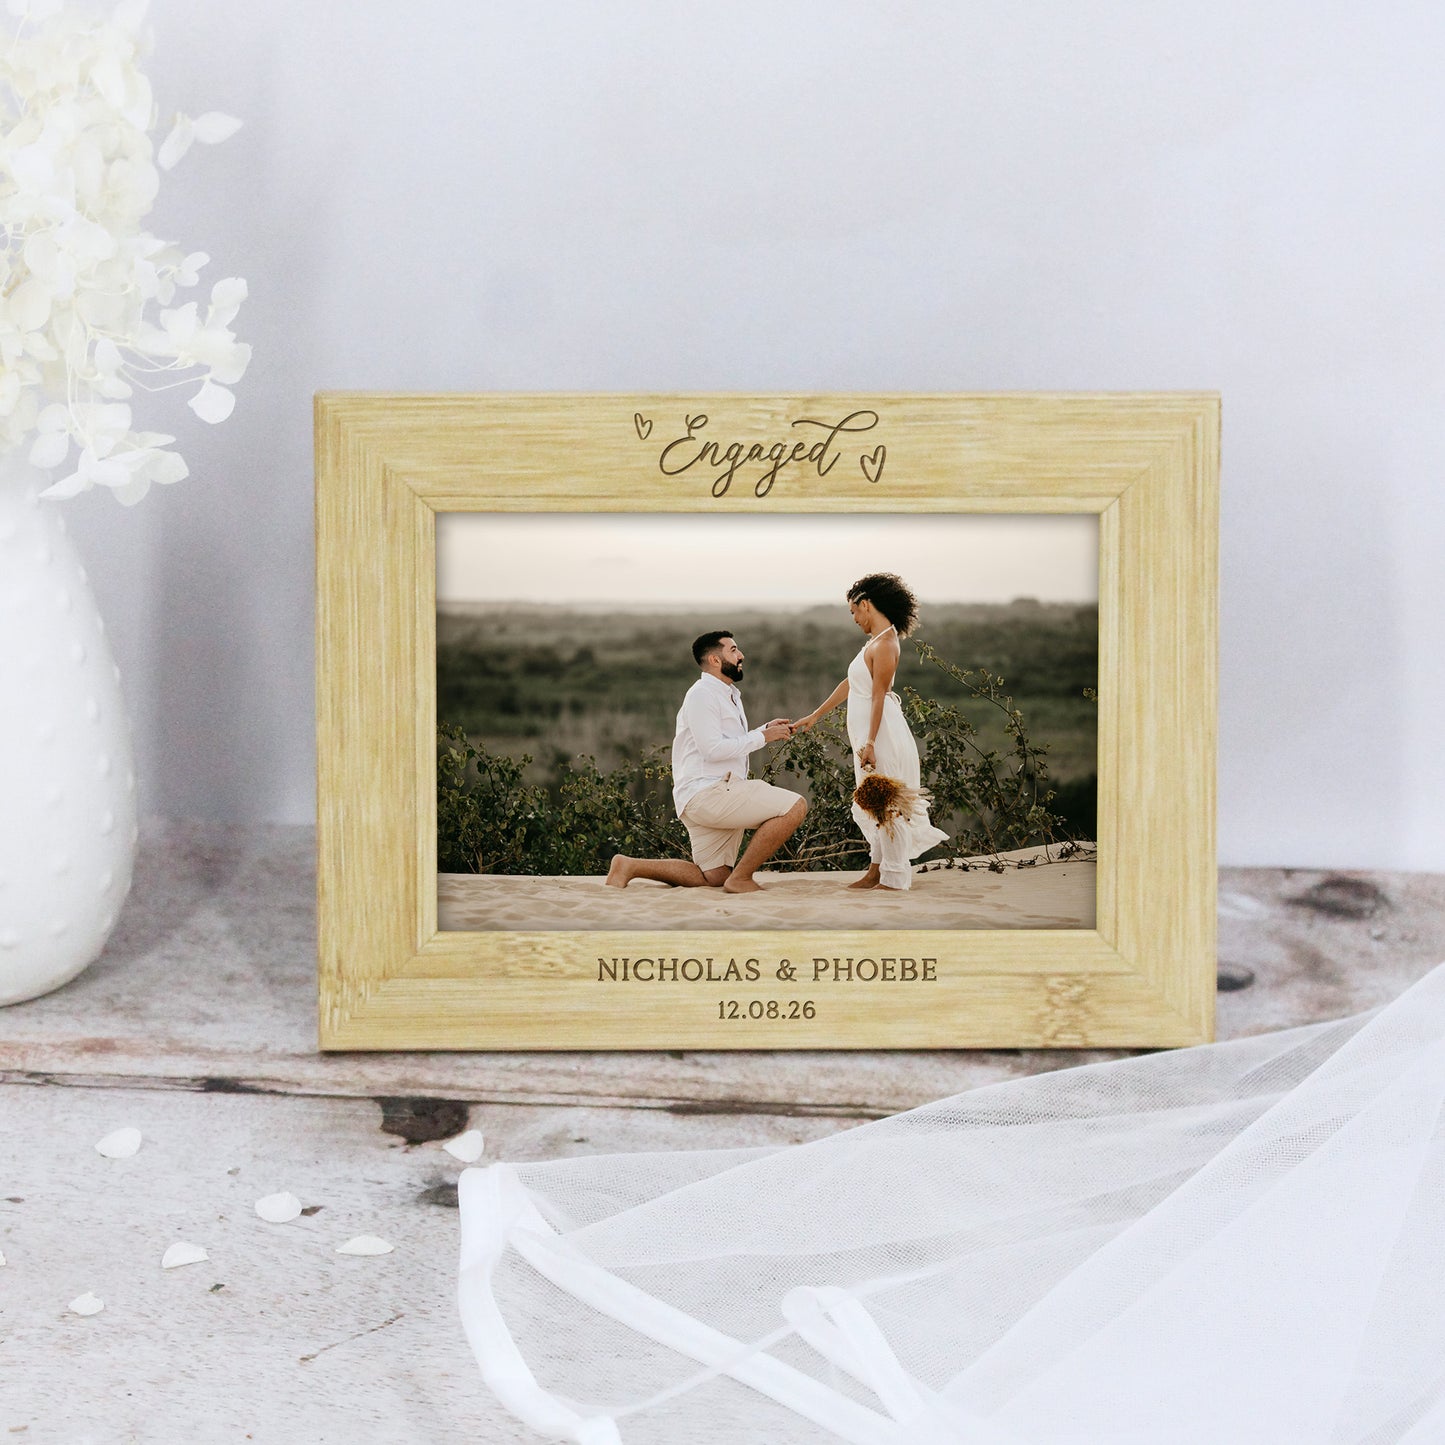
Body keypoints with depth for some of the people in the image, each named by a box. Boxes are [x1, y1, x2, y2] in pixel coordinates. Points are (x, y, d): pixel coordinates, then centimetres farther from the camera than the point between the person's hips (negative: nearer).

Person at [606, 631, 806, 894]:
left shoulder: (729, 695, 21)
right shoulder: (702, 694, -10)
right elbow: (712, 749, -20)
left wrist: (765, 730, 11)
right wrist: (762, 737, -14)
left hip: (720, 793, 11)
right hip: (706, 792, -10)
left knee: (713, 878, 13)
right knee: (795, 806, -20)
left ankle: (630, 866, 10)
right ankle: (741, 878, -15)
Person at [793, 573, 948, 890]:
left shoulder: (884, 644, -15)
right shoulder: (876, 641, 15)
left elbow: (879, 696, -20)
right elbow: (850, 684, 22)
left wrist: (870, 742, -23)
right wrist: (816, 715, 25)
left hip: (881, 732, -10)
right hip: (868, 731, 10)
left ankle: (894, 877, 2)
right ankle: (877, 869, 23)